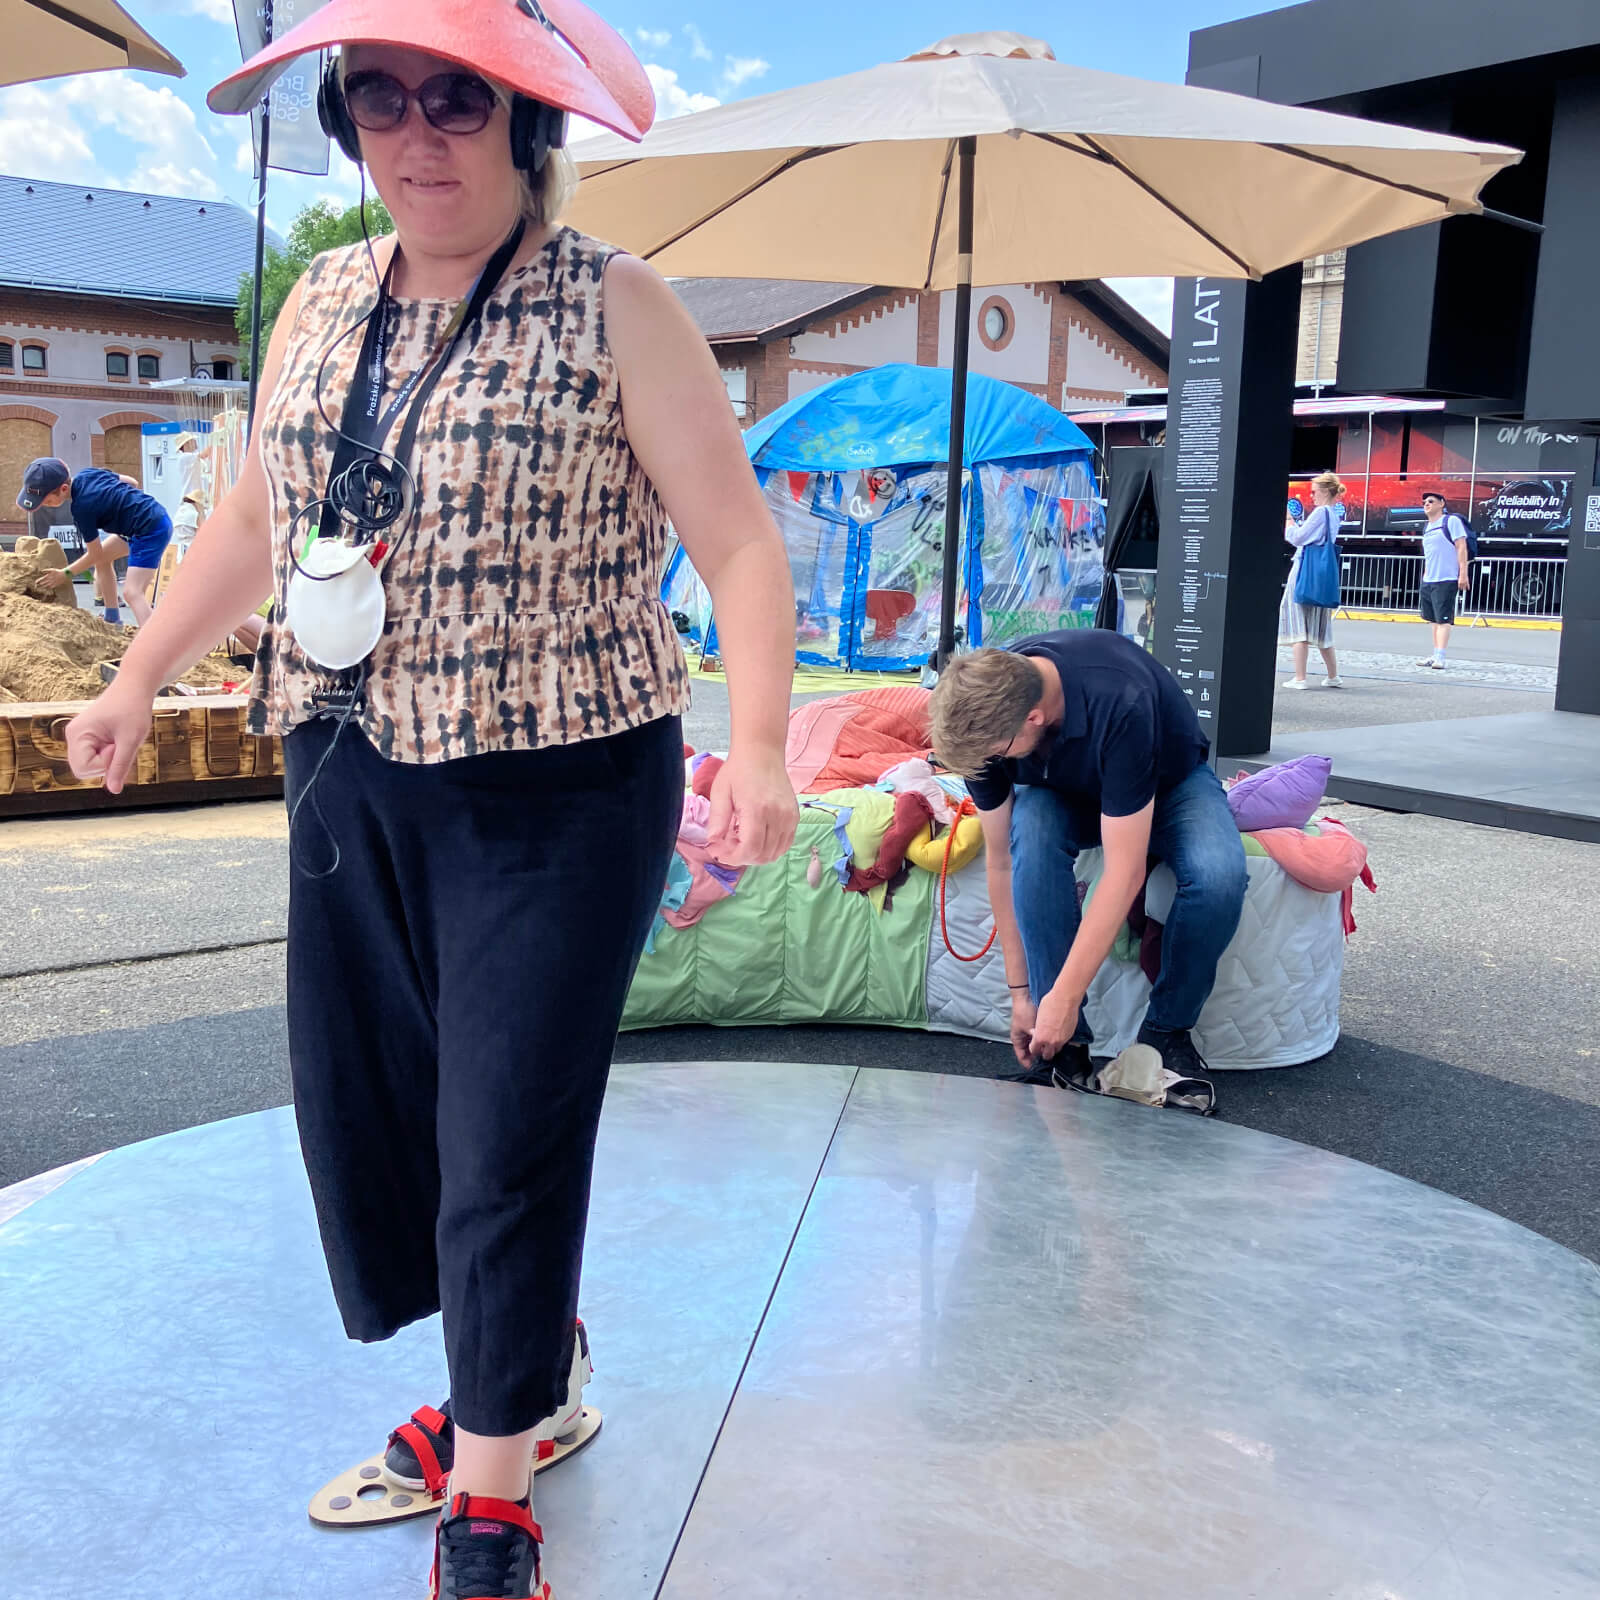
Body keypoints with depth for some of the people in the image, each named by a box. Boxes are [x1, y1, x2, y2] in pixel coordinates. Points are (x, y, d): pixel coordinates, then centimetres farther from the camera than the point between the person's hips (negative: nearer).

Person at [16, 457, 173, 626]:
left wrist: (65, 574, 3)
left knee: (132, 592, -18)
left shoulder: (82, 508, -19)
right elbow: (132, 482, 14)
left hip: (152, 530, -10)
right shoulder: (87, 473, 2)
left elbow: (95, 555, -7)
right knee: (104, 557, 22)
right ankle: (112, 621, 26)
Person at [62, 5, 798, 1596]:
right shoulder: (324, 303, 11)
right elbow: (249, 519, 21)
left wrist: (758, 744, -24)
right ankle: (516, 1372, 37)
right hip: (348, 775, 6)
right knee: (364, 1099, 12)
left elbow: (738, 539, -12)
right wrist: (137, 681, 24)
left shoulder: (615, 307, -7)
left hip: (555, 790, -6)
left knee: (508, 1133, -2)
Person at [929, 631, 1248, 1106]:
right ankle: (1067, 1048, -21)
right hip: (1062, 791, 3)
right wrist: (1021, 991, -16)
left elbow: (1124, 872, -39)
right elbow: (1001, 858, -18)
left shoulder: (1119, 703, -42)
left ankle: (1167, 1031, -9)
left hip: (1170, 781, -3)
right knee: (1032, 835, -33)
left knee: (1219, 875, -34)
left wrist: (1064, 997, -37)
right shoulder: (983, 711, -27)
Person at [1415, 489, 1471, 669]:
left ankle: (1440, 657, -15)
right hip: (1428, 581, 8)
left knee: (1443, 619, -11)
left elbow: (1461, 547, -11)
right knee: (1435, 619, 12)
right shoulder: (1427, 528, 18)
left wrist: (1463, 574, -17)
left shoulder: (1451, 521, -5)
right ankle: (1435, 655, 17)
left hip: (1446, 580, -8)